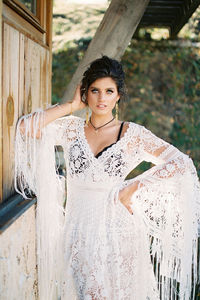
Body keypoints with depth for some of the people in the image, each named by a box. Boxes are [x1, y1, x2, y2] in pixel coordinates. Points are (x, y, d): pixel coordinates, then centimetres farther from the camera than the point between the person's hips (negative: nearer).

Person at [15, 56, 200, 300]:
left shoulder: (133, 134, -2)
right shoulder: (72, 129, 4)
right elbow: (25, 127, -9)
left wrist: (133, 187, -12)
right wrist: (72, 106, -4)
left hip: (117, 230, -1)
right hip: (79, 231, 2)